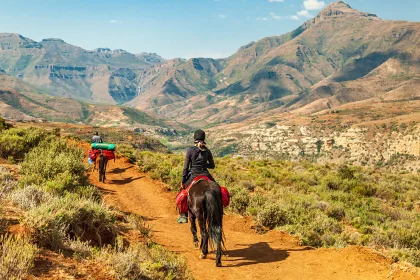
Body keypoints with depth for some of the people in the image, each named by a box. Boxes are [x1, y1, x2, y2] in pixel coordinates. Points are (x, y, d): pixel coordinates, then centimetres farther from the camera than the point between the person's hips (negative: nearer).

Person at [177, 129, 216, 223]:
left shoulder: (190, 150, -8)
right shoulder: (207, 151, 2)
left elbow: (185, 167, -8)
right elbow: (212, 166, 11)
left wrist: (183, 181, 0)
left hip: (193, 176, -2)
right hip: (206, 176, 3)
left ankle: (183, 216, 12)